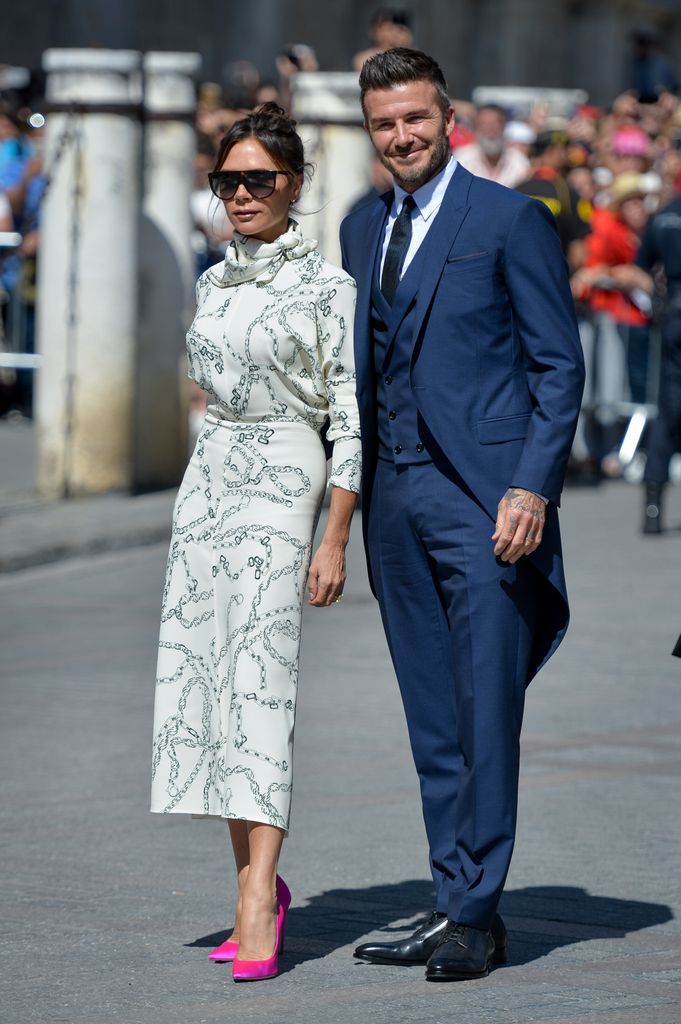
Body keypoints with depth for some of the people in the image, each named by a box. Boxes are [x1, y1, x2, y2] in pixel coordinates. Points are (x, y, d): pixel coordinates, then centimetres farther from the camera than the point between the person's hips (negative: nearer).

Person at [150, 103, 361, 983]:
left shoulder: (326, 287, -5)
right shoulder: (214, 283, 14)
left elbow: (351, 418, -7)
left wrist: (334, 539, -12)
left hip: (281, 481, -7)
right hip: (206, 480, 7)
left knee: (260, 678, -16)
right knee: (198, 679, 4)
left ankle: (256, 911, -22)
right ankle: (260, 882, 15)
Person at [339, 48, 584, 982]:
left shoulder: (511, 220, -3)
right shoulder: (362, 231, 16)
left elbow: (560, 366, -5)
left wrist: (534, 487, -14)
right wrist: (350, 486, 10)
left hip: (483, 494, -6)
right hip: (394, 498, 6)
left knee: (486, 716, -6)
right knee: (433, 723, 9)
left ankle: (475, 915, -2)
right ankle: (455, 907, 14)